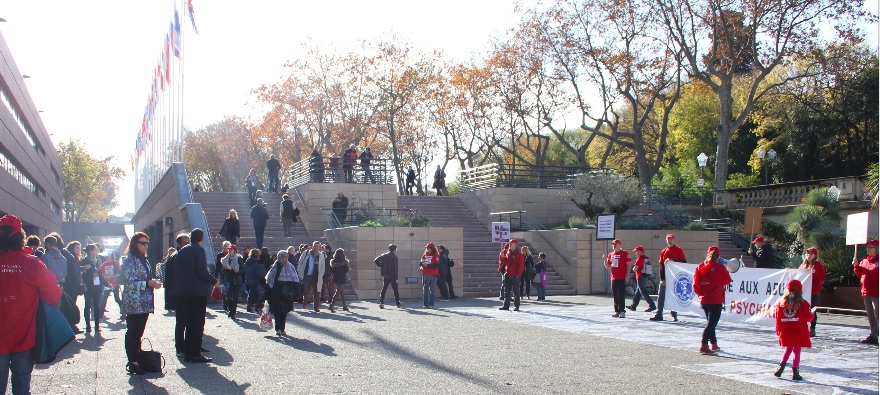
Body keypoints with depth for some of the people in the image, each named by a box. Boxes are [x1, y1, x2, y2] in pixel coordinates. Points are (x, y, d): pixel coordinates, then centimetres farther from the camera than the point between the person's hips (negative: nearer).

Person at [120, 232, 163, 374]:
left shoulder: (144, 259, 16)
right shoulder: (130, 259, -10)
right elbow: (130, 283, -16)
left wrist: (153, 283, 5)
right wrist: (148, 283, -19)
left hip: (145, 303, 8)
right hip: (134, 303, -8)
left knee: (139, 333, 11)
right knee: (132, 333, -3)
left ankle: (137, 358, 16)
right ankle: (133, 362, -2)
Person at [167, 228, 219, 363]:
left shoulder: (182, 251, 11)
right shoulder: (199, 250, -11)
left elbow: (176, 271, 10)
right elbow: (202, 272, -18)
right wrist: (214, 281, -4)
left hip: (183, 292, 7)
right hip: (198, 292, -7)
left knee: (189, 323, 14)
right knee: (198, 323, -2)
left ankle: (187, 352, 16)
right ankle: (195, 354, -2)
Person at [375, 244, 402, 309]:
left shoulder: (384, 255, 6)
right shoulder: (394, 257, -11)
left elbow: (376, 260, 3)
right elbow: (395, 268, -14)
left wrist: (380, 266, 9)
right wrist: (396, 278, -12)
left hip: (385, 276, 5)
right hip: (392, 276, -5)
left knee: (384, 289, 7)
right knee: (395, 290, 4)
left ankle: (381, 303, -2)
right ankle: (398, 304, 9)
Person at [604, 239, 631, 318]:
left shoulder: (624, 253, -3)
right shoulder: (610, 254, 15)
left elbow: (628, 265, -6)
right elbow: (608, 267, 18)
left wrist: (627, 276, -12)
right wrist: (605, 259, 0)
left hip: (622, 279, -6)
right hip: (613, 278, 6)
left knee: (621, 296, -7)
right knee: (615, 296, 8)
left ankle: (622, 311, -3)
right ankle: (617, 311, 14)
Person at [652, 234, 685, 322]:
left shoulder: (679, 250, -2)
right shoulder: (663, 251, 8)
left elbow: (684, 262, -6)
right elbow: (661, 266, 5)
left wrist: (673, 261, -18)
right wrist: (662, 279, -2)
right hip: (665, 278, 3)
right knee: (661, 297, 1)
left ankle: (674, 315, 11)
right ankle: (659, 315, 4)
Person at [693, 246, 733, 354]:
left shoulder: (700, 267, 2)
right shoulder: (719, 267, -10)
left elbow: (695, 285, 1)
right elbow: (727, 280, 2)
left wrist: (701, 293, 13)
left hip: (703, 300, 5)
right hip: (716, 300, -5)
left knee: (711, 322, 20)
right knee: (712, 323, -5)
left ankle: (714, 344, 29)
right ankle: (704, 345, -18)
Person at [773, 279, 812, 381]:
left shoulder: (781, 302, 0)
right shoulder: (803, 304, -8)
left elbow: (778, 318, 3)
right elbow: (807, 317, -3)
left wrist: (779, 331, 12)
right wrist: (812, 314, 20)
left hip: (785, 332, 3)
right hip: (799, 333, -3)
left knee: (788, 349, 21)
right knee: (797, 351, 4)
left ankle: (781, 366, 7)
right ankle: (795, 373, 2)